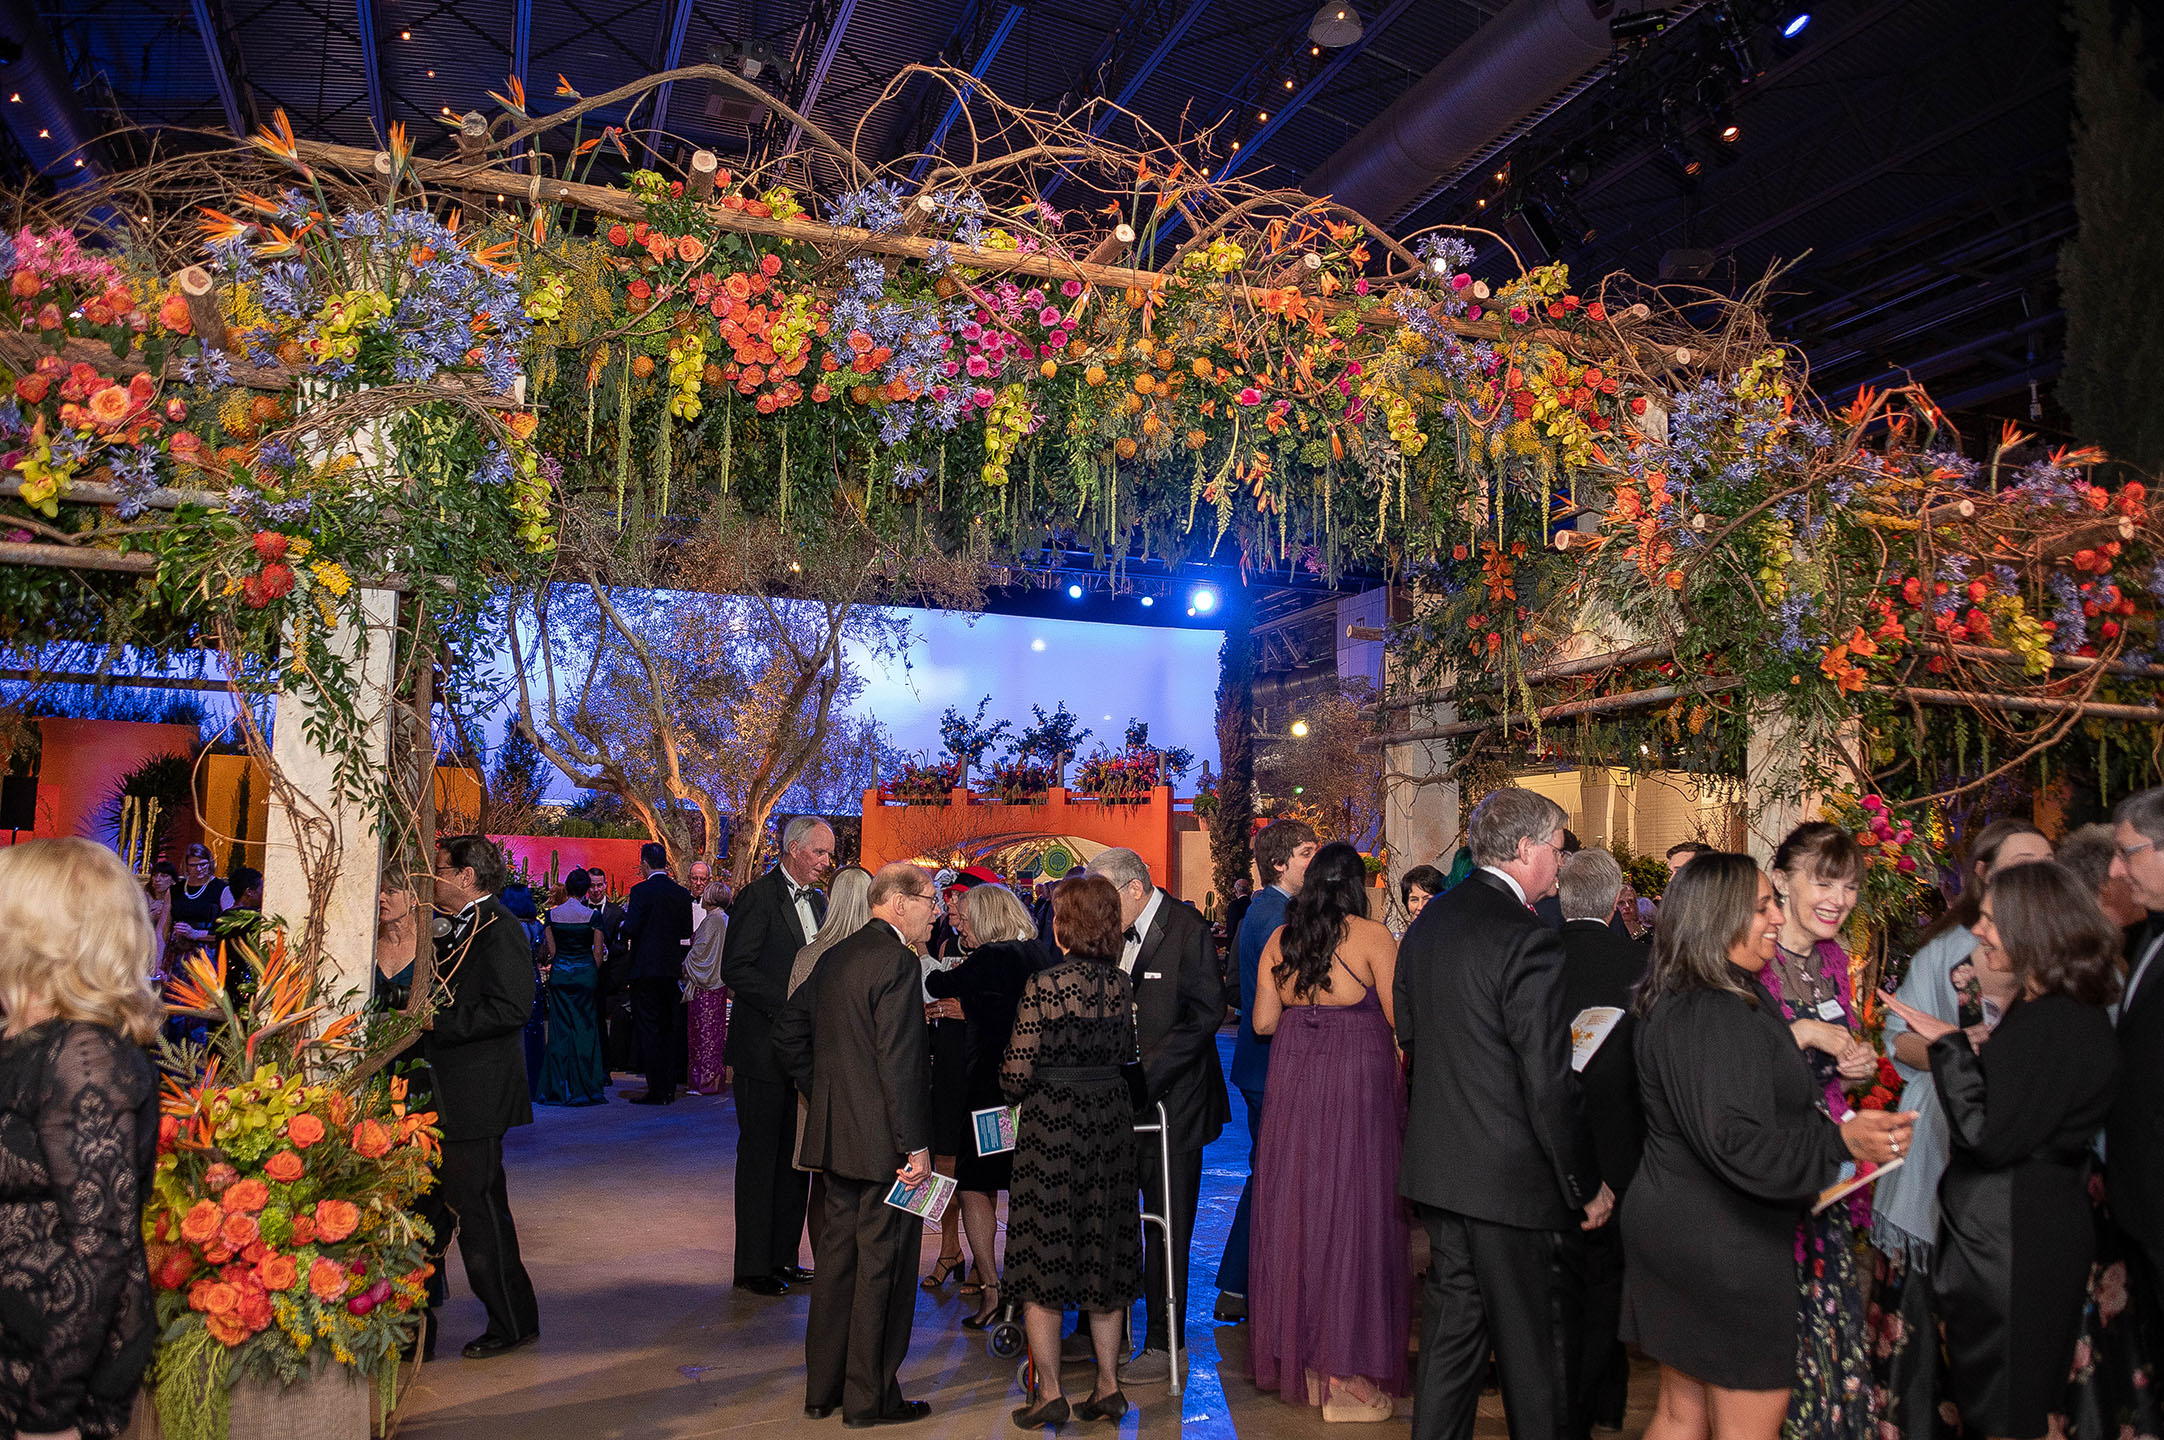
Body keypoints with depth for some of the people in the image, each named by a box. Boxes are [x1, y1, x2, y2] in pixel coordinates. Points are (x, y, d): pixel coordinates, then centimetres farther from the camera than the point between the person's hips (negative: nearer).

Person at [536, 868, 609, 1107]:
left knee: (560, 1031, 6)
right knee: (585, 1030, 3)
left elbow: (551, 951, 5)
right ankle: (585, 1088, 4)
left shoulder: (552, 915, -1)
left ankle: (558, 1089, 8)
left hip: (559, 976, 2)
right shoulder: (592, 916, -8)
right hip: (586, 975, -2)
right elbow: (598, 954, -3)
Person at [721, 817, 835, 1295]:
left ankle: (783, 1256, 22)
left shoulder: (817, 901, 13)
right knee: (760, 1154, 1)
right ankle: (753, 1266, 11)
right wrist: (789, 1005, -22)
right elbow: (736, 969, -17)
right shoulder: (758, 897, -11)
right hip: (764, 1048, -8)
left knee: (796, 1155, 12)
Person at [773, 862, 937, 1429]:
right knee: (883, 1264, 3)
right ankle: (870, 1397, 14)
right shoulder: (897, 962, -17)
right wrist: (916, 1144, -19)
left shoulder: (835, 957, 10)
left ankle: (822, 1387, 27)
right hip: (883, 1142, -8)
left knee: (838, 1254, 17)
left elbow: (789, 1031, 16)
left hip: (834, 1134, 9)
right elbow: (899, 1063, -22)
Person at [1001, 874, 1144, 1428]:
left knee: (1043, 1258, 6)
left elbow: (1017, 1072, -14)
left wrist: (1014, 1090, 7)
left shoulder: (1045, 984, -16)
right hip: (1110, 1123, 6)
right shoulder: (1121, 983, 1)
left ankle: (1050, 1392, 11)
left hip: (1052, 1125, -5)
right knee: (1104, 1257, 14)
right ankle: (1108, 1385, 19)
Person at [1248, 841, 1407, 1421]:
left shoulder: (1280, 940, 4)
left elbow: (1263, 1021, 6)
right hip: (1358, 1085, -5)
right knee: (1352, 1211, 4)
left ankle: (1300, 1356, 25)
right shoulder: (1372, 936, -9)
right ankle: (1345, 1373, 9)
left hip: (1293, 1085, 5)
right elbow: (1398, 1018, -11)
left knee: (1297, 1207, 14)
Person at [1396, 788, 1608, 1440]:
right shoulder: (1530, 940, -21)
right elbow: (1549, 1086, -20)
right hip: (1513, 1177, -8)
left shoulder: (1427, 922, 5)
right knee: (1537, 1348, 9)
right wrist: (1586, 1184, -9)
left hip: (1437, 1166, 8)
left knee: (1452, 1328, 18)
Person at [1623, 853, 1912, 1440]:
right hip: (1726, 1245, -10)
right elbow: (1736, 1144, -29)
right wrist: (1841, 1140, -29)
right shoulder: (1715, 1016, -24)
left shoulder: (1677, 1001, 10)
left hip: (1669, 1231, 10)